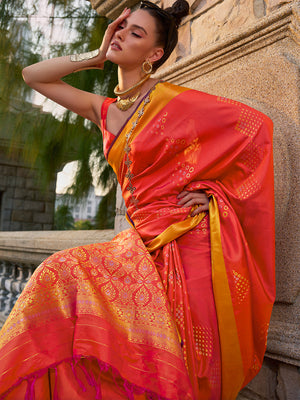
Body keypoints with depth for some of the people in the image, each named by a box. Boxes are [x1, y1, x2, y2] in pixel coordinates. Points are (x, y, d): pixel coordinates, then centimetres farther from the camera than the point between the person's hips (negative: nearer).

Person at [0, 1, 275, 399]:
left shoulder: (175, 101, -5)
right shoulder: (105, 110, 13)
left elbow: (256, 126, -1)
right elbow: (33, 75, 19)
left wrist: (215, 190, -6)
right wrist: (97, 55, 10)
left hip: (188, 242, -5)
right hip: (143, 241, 5)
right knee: (61, 277, -12)